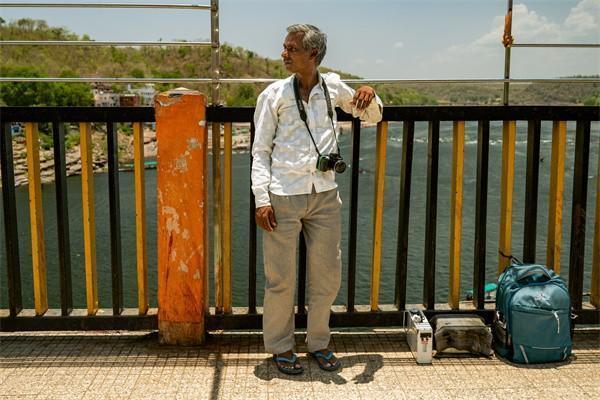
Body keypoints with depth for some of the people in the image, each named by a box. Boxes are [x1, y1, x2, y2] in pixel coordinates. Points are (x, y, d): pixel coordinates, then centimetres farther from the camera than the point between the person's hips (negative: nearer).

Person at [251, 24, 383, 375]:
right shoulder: (274, 94, 0)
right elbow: (260, 151, 0)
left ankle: (318, 342, 29)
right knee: (281, 278, 4)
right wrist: (261, 199, -9)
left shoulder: (333, 87, 8)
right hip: (283, 197, -3)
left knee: (328, 275, 11)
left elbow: (373, 117, 21)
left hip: (325, 196, 3)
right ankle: (281, 346, 23)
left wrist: (370, 96, -2)